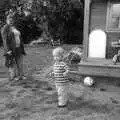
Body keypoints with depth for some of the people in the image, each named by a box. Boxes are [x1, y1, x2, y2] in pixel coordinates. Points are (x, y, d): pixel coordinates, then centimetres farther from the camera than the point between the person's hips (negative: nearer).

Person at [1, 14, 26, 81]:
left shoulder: (15, 28, 15)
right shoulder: (5, 28, -7)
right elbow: (5, 40, -15)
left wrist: (22, 48, 14)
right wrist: (8, 50, -22)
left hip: (18, 48, 7)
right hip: (11, 49, -7)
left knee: (20, 62, 8)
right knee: (12, 63, -1)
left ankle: (20, 75, 16)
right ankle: (12, 76, 9)